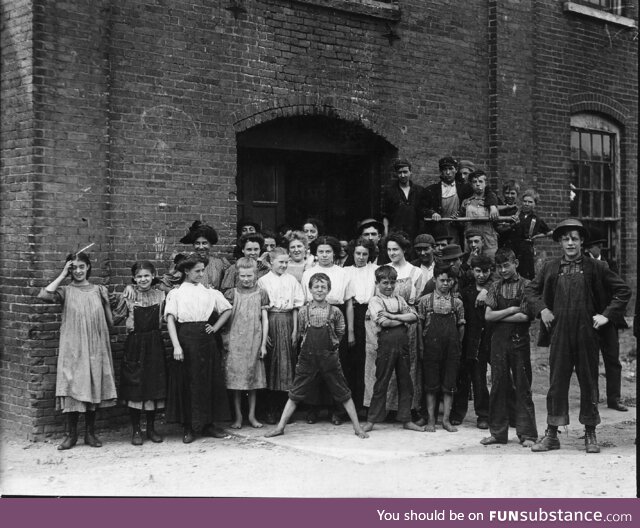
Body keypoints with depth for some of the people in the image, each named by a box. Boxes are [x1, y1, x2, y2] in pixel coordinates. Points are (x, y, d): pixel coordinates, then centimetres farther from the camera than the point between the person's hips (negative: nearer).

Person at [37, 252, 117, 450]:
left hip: (95, 347, 2)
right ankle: (71, 434, 7)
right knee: (72, 388, -4)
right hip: (72, 348, -2)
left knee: (93, 389, 5)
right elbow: (43, 295, -18)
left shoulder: (99, 290, 8)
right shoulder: (66, 291, 2)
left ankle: (90, 433, 16)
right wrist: (63, 275, -11)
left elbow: (109, 321, 14)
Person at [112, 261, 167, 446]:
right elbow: (114, 319, -3)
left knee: (154, 386, 6)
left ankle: (151, 428, 19)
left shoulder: (161, 295, 4)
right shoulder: (128, 297, -3)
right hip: (134, 344, -2)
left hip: (155, 344, 2)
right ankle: (135, 430, 11)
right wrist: (125, 297, -8)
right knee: (134, 386, 0)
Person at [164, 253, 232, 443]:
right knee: (186, 383, -1)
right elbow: (170, 320, -6)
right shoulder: (176, 293, 2)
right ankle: (189, 428, 6)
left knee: (208, 382, 5)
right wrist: (176, 346, -17)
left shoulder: (210, 292, 11)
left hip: (206, 340, 3)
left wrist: (215, 327, 6)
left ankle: (207, 424, 15)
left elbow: (227, 310, 19)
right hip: (186, 339, -3)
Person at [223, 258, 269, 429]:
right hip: (235, 342, -1)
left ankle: (252, 415, 16)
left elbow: (265, 320, 5)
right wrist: (225, 339, -4)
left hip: (254, 342, 1)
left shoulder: (261, 294, 4)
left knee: (253, 379, 6)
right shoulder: (231, 294, 2)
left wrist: (263, 344, 0)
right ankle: (238, 416, 9)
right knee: (235, 379, 0)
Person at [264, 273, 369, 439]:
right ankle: (280, 427, 10)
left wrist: (331, 344, 8)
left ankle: (357, 427, 12)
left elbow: (340, 334, 10)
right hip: (307, 358, 1)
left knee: (343, 393, 4)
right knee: (295, 394, 4)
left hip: (329, 358, -1)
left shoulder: (335, 312, -3)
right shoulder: (303, 312, 0)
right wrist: (312, 345, 10)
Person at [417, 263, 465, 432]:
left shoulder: (457, 302, 4)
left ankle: (446, 419, 11)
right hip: (431, 348, -1)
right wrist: (423, 344, 0)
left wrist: (457, 345, 2)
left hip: (451, 349, 1)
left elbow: (461, 327, 8)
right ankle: (431, 420, 9)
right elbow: (420, 324, 4)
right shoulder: (425, 300, 0)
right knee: (431, 385, 3)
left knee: (449, 385, 3)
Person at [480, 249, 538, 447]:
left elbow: (524, 316, -11)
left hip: (519, 341, -3)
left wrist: (499, 316, -5)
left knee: (523, 387, 0)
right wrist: (512, 310, -7)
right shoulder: (496, 287, 10)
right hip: (498, 341, 3)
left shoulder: (526, 286, -2)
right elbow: (488, 315, 1)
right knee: (498, 386, 6)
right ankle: (498, 432, 14)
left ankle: (527, 434, 6)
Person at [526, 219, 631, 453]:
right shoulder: (550, 267, 7)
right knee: (557, 383, 3)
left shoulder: (595, 267, 2)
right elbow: (530, 290, 19)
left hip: (587, 334, -1)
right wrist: (541, 310, 4)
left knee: (589, 383, 6)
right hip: (559, 334, 1)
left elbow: (623, 291, 6)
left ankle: (590, 434, 16)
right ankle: (551, 434, 11)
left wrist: (607, 315, -1)